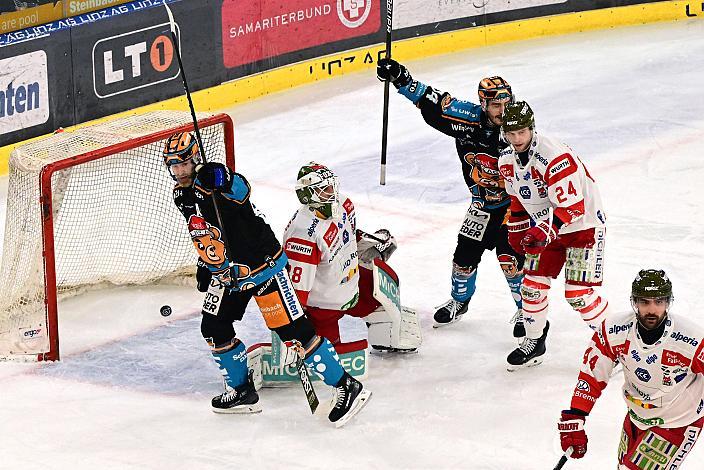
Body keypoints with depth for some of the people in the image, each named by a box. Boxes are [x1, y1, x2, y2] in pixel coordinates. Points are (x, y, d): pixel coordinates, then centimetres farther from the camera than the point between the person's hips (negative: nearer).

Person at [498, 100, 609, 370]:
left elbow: (573, 205, -30)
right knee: (532, 286, 4)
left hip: (583, 225, -7)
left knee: (578, 294, -13)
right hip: (545, 227, 7)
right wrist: (516, 231, 16)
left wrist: (547, 230, -37)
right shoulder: (507, 161, -3)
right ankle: (533, 343, 23)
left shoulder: (556, 157, -30)